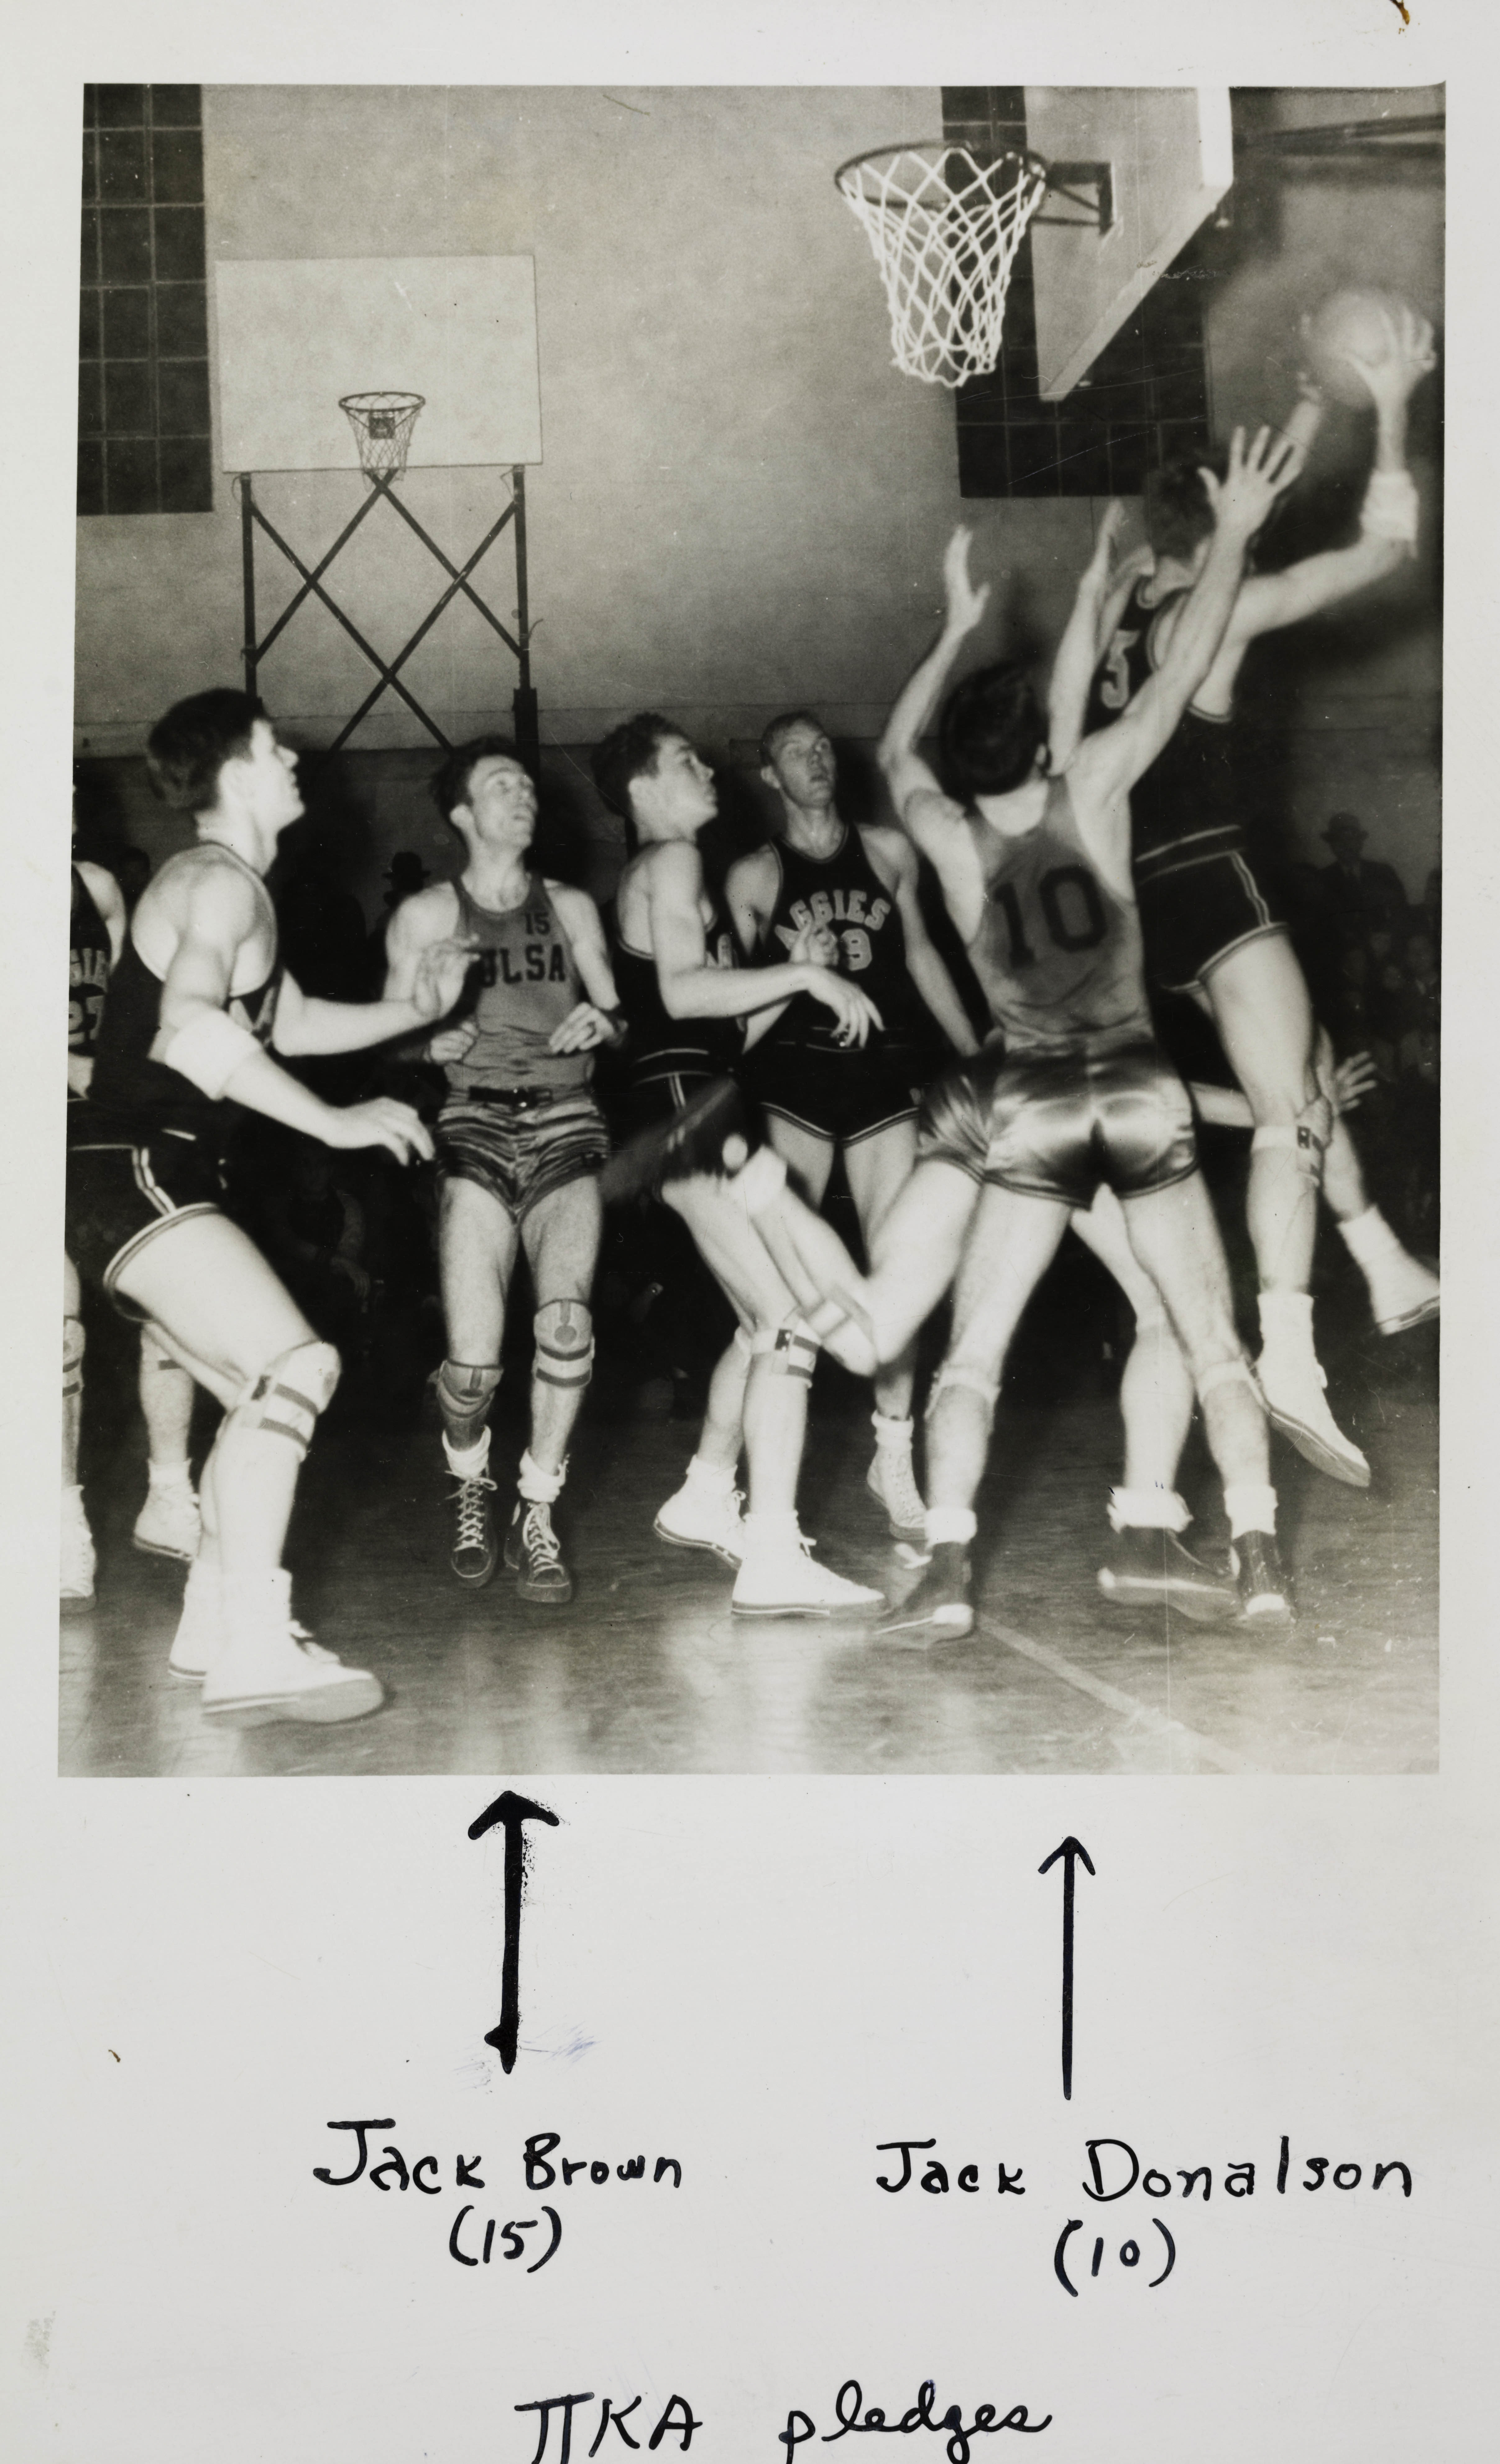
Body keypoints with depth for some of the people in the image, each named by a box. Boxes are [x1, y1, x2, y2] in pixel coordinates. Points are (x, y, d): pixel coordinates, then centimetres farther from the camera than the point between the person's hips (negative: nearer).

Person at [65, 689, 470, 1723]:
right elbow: (191, 1027, -30)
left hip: (159, 1182, 11)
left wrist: (416, 1009, 23)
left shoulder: (235, 888, 22)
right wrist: (335, 1121, -28)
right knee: (296, 1365, -22)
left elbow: (291, 1024, 33)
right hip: (136, 1174, -11)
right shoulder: (219, 884, -11)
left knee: (270, 1398, 17)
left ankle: (214, 1620, 26)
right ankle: (254, 1655, -26)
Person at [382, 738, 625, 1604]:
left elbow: (616, 1011, 17)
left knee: (568, 1317, -22)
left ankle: (538, 1514, -4)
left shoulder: (572, 906, 17)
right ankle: (471, 1487, 19)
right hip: (477, 1120, -1)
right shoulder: (426, 914, 10)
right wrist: (433, 1042, -12)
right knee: (474, 1352, -14)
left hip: (567, 1120, 2)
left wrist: (604, 1022, -5)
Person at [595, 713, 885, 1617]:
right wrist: (807, 974, -16)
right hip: (687, 1109, -11)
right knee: (791, 1323, -17)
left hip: (703, 1113, 11)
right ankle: (774, 1559, -21)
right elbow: (682, 991, -21)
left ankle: (706, 1499, 34)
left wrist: (795, 976, 9)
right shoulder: (672, 861, -5)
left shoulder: (673, 871, 25)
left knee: (765, 1322, 21)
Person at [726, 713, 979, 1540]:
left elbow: (921, 955, 17)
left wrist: (975, 1054, 15)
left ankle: (894, 1460, 8)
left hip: (884, 1073, 2)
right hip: (794, 1077, -2)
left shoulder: (888, 852, 11)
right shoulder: (753, 875, 6)